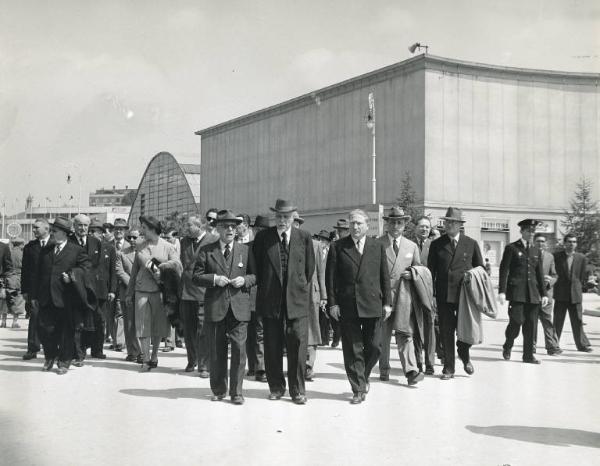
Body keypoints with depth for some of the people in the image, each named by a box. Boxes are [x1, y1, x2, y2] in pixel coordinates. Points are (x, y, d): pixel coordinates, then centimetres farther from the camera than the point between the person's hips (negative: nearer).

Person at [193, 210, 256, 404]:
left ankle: (236, 392, 8)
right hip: (215, 307, 0)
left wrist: (244, 280, -9)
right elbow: (196, 276, 3)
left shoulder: (245, 250, 9)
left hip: (239, 308, 0)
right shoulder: (206, 251, 5)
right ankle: (218, 390, 22)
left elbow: (255, 275, 11)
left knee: (239, 350, -3)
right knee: (216, 352, 8)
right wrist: (214, 279, -12)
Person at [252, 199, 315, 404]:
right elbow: (255, 267, 9)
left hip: (297, 300, 0)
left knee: (298, 345, -2)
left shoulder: (304, 237, 3)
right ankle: (276, 387, 20)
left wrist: (300, 288, 11)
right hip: (270, 300, 1)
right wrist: (263, 288, 8)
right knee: (272, 347, 6)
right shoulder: (262, 237, 2)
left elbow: (310, 268, 10)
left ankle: (297, 390, 10)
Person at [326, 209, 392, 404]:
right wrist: (332, 303, -4)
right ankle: (358, 389, 12)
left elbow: (385, 276, 9)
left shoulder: (378, 246, 8)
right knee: (353, 350, 2)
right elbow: (331, 277, 2)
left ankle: (363, 377, 30)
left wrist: (387, 302, 4)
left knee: (374, 347, 4)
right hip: (347, 306, -1)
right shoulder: (337, 247, 3)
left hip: (372, 305, 1)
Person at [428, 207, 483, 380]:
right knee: (446, 332, 3)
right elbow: (431, 271, 6)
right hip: (444, 296, 1)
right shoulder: (436, 244, 6)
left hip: (466, 294, -1)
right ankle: (448, 368, 15)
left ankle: (464, 355, 29)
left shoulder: (471, 244, 6)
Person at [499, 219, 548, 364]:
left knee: (531, 325, 3)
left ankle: (528, 355, 11)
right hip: (516, 292, -4)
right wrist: (502, 291, -12)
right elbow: (504, 271, -4)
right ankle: (507, 347, 14)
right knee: (516, 321, -11)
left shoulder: (537, 251, 16)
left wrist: (543, 294, 11)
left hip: (533, 293, 4)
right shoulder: (511, 248, 1)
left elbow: (540, 274, 17)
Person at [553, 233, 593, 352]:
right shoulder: (557, 256, 1)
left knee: (577, 321, 4)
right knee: (558, 321, 2)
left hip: (575, 294, 1)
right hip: (561, 295, -1)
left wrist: (577, 289, 5)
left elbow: (582, 277, 9)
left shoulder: (581, 258, 5)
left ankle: (582, 345, 12)